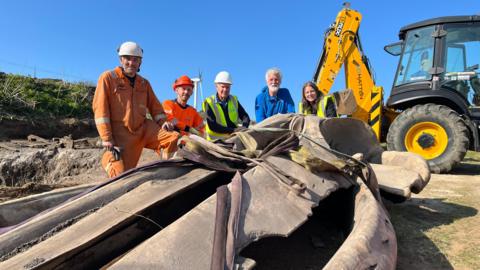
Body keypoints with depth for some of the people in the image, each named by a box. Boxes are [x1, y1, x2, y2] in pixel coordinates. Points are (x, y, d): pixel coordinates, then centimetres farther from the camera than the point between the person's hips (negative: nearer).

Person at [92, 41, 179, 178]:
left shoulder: (144, 83, 17)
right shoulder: (108, 77, 0)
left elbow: (155, 106, 20)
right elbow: (100, 108, -7)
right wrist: (107, 140, -16)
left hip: (144, 129, 4)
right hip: (120, 134, -4)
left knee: (173, 138, -17)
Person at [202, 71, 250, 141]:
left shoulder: (234, 100, 11)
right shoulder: (209, 103, -3)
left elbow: (245, 117, 8)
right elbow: (212, 126, -12)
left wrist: (243, 128, -14)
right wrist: (232, 130, -20)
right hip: (216, 140, -3)